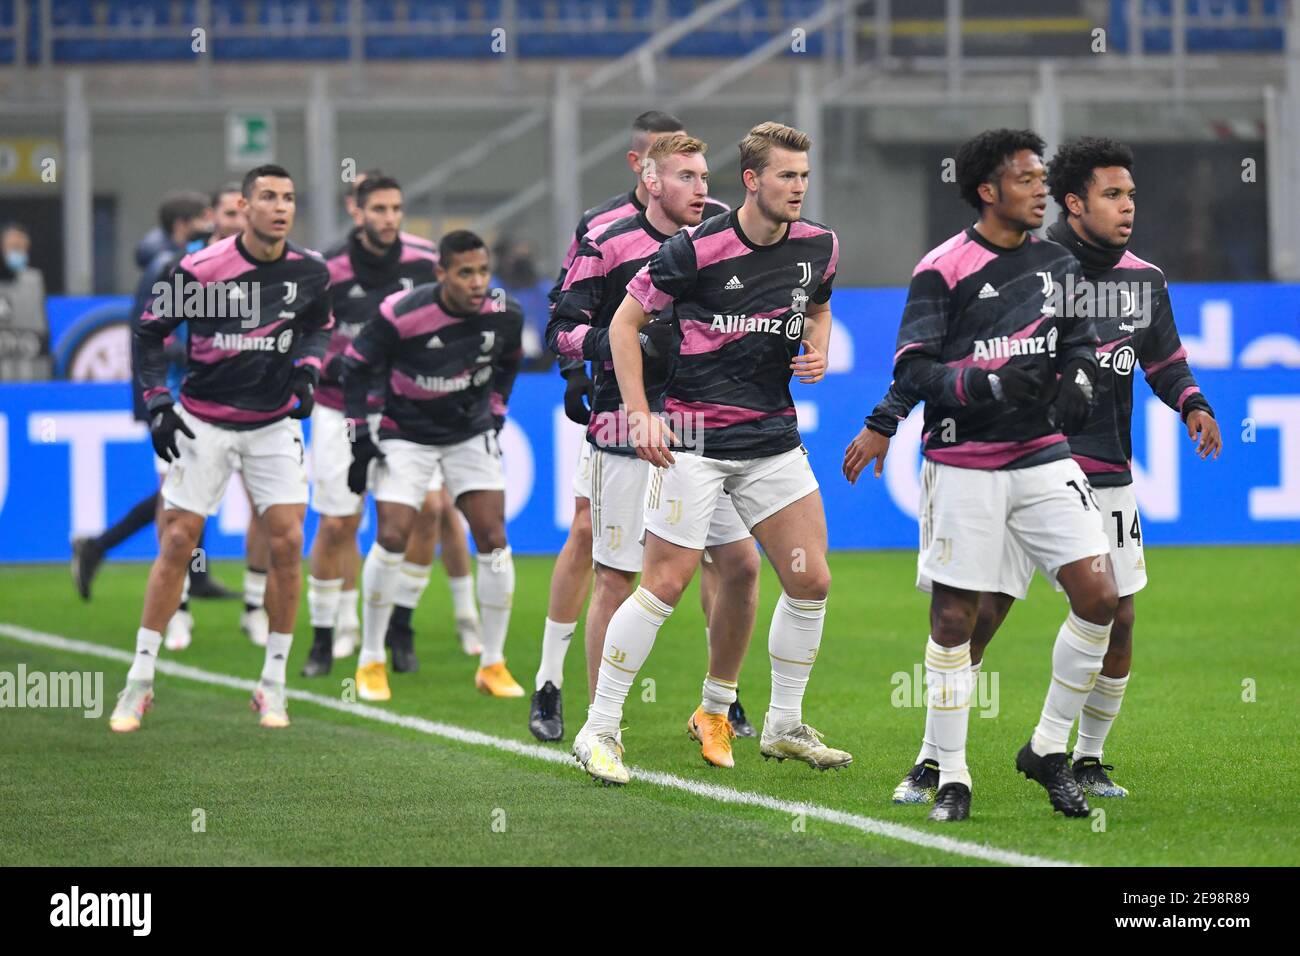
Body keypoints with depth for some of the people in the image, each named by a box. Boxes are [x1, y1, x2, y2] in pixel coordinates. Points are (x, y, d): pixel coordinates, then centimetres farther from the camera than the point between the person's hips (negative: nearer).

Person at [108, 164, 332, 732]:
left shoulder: (309, 272, -5)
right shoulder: (200, 270, -15)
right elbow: (149, 332, -3)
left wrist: (306, 369, -3)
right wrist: (157, 404, -9)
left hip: (274, 424, 3)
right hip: (204, 423, -3)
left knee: (287, 542, -8)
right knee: (177, 542, -5)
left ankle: (272, 685, 3)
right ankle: (139, 683, 4)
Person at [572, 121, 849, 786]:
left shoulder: (817, 246, 2)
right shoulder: (697, 249, -14)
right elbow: (625, 321, -5)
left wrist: (817, 351, 2)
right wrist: (639, 415, -11)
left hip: (773, 437, 6)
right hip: (695, 439, -6)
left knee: (810, 581, 3)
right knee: (665, 585, -9)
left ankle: (784, 727, 20)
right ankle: (599, 730, 1)